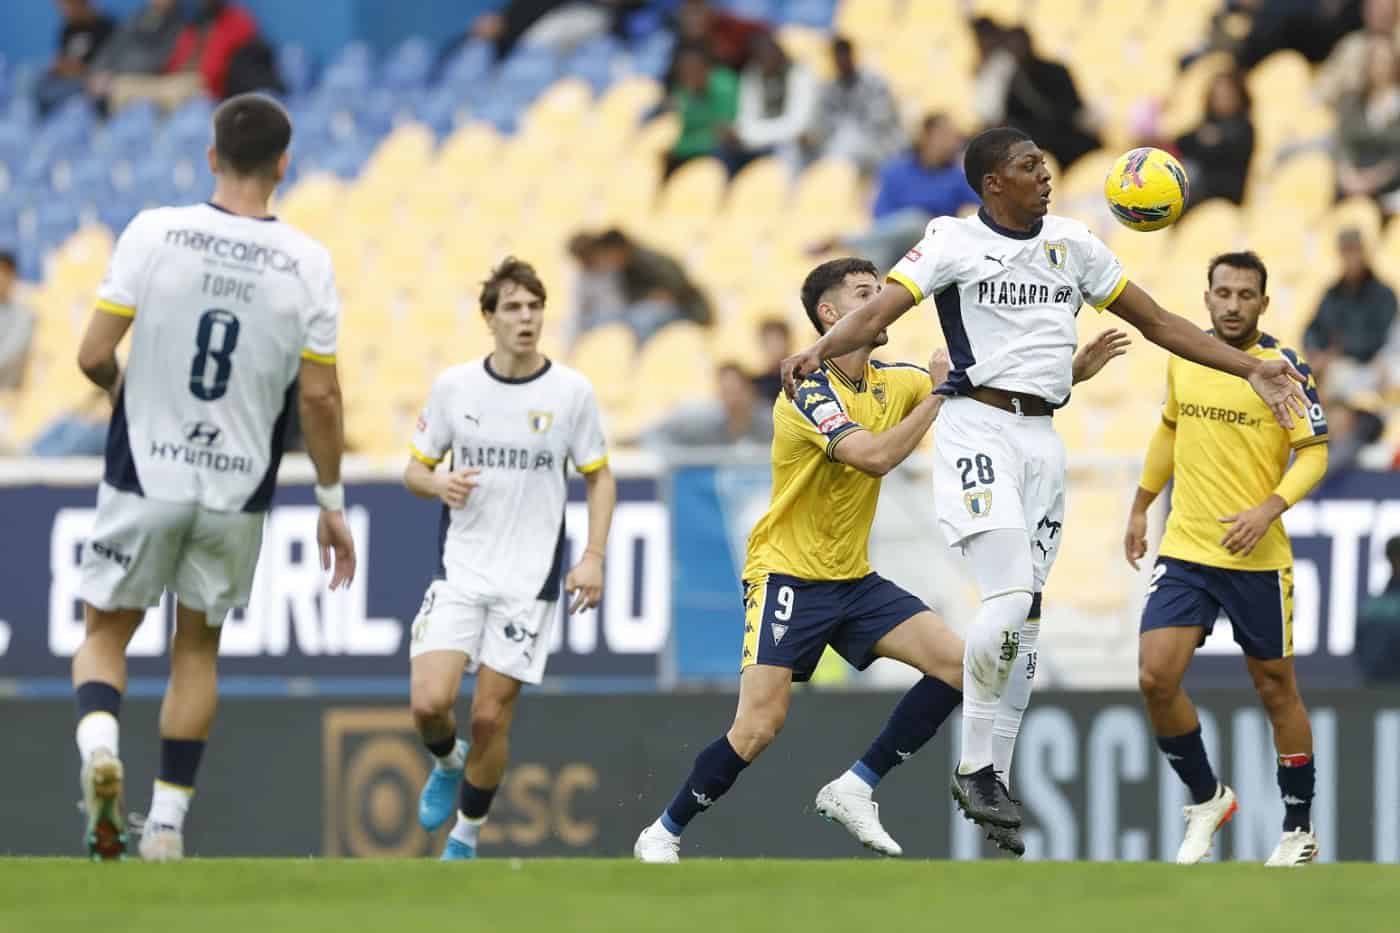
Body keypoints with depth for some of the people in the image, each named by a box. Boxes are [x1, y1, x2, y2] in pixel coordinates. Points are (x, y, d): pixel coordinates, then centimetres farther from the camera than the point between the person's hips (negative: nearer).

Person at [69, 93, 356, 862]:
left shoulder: (153, 232, -9)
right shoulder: (306, 262, -6)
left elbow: (93, 356, -10)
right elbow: (319, 398, -5)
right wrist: (331, 501, 7)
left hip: (145, 477, -1)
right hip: (238, 491, 1)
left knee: (106, 631, 14)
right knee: (197, 646, 18)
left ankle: (98, 743, -17)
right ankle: (167, 821, 15)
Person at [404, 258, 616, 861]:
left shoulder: (571, 391, -3)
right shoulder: (453, 386, -1)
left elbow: (599, 477, 7)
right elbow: (415, 468, 9)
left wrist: (593, 557, -4)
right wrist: (439, 484, -14)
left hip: (530, 579, -1)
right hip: (460, 569, 1)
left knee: (491, 717, -2)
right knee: (428, 703, -14)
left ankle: (466, 836, 19)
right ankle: (447, 763, 22)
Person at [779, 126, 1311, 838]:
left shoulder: (1072, 244, 13)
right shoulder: (954, 241, -2)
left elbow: (1157, 323, 19)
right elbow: (880, 310, -15)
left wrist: (1250, 369, 15)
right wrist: (818, 350, -35)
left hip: (1043, 435, 6)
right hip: (979, 426, -6)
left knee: (1024, 619, 5)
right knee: (1008, 599, -19)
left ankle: (989, 773, 12)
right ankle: (975, 765, -4)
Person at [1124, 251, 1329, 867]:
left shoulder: (1284, 370, -8)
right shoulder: (1182, 358, 5)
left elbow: (1314, 453, -9)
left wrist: (1270, 508, -23)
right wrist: (1140, 508, 24)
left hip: (1258, 560, -3)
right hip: (1184, 553, 3)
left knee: (1276, 688, 6)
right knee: (1156, 677, -11)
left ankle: (1299, 831, 21)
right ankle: (1206, 800, 10)